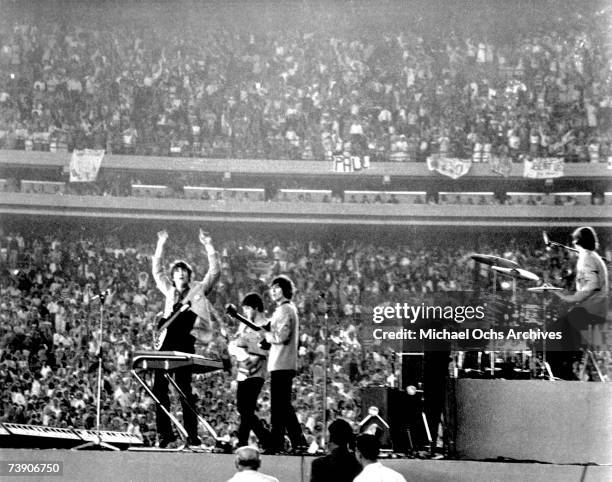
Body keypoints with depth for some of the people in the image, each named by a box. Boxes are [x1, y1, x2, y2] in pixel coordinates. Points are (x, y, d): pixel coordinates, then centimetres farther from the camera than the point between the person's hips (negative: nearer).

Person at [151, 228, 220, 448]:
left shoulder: (198, 290, 12)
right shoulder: (169, 291, 19)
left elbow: (215, 271, 8)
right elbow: (156, 270, 24)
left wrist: (208, 246, 6)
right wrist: (161, 245, 22)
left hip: (185, 344, -4)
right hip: (165, 343, 4)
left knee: (184, 389, -6)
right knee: (159, 387, -1)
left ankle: (192, 436, -3)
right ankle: (164, 432, 6)